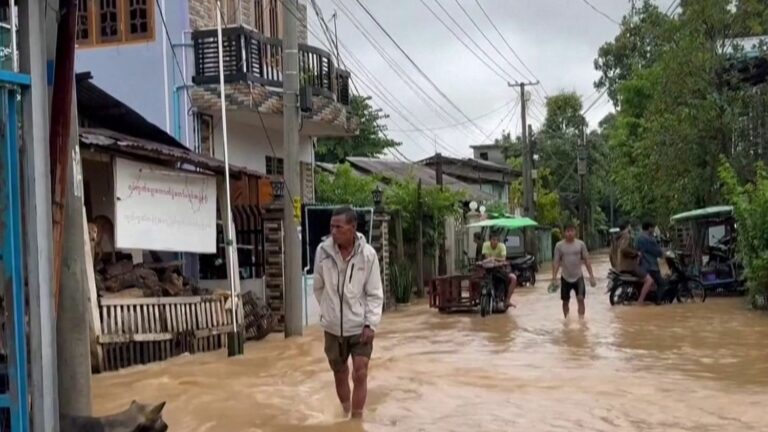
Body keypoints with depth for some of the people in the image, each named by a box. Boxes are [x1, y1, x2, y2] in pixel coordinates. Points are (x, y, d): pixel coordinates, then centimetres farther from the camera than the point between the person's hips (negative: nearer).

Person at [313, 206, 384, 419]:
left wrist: (371, 324, -13)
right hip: (333, 326, 2)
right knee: (340, 374, 16)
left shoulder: (367, 254, -14)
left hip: (360, 326, -2)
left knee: (360, 375, -4)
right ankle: (346, 415, 35)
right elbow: (318, 287, 5)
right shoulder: (323, 251, -10)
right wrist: (328, 311, 8)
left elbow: (375, 294, -8)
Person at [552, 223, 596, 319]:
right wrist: (554, 277, -11)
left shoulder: (581, 244, -2)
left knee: (580, 299, -12)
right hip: (565, 278, 1)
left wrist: (591, 276, -4)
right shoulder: (559, 245, -4)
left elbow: (586, 261, 1)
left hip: (578, 277, 0)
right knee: (565, 301, 9)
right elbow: (556, 262, -2)